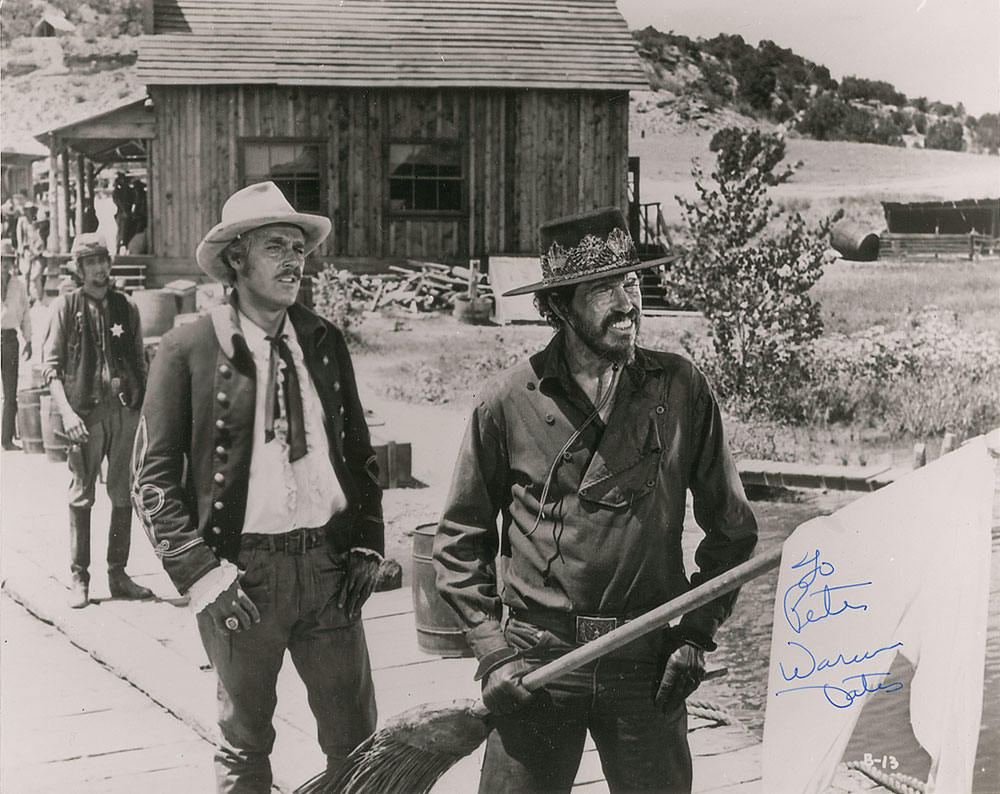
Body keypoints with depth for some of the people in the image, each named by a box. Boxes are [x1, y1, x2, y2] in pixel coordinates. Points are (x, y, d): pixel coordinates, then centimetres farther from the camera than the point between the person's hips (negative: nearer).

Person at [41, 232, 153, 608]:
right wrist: (66, 411, -13)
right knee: (81, 496, 1)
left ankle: (118, 574, 15)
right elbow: (50, 365, -3)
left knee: (124, 495, 6)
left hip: (126, 409, 3)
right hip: (85, 411, -3)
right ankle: (79, 578, 9)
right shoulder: (66, 306, 2)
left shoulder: (126, 307, 11)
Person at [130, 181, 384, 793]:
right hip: (242, 571, -3)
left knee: (357, 742, 10)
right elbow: (153, 477, -6)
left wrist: (368, 545, 4)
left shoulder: (325, 342, 7)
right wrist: (202, 574, -13)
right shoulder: (188, 350, -6)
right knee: (246, 743, 13)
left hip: (329, 562, 3)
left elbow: (360, 452, 14)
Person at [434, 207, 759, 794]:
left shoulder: (681, 389, 0)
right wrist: (493, 652, -2)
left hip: (648, 664, 1)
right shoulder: (508, 402, -3)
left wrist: (696, 635, 2)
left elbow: (732, 529, 9)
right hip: (536, 661, -1)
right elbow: (461, 541, 5)